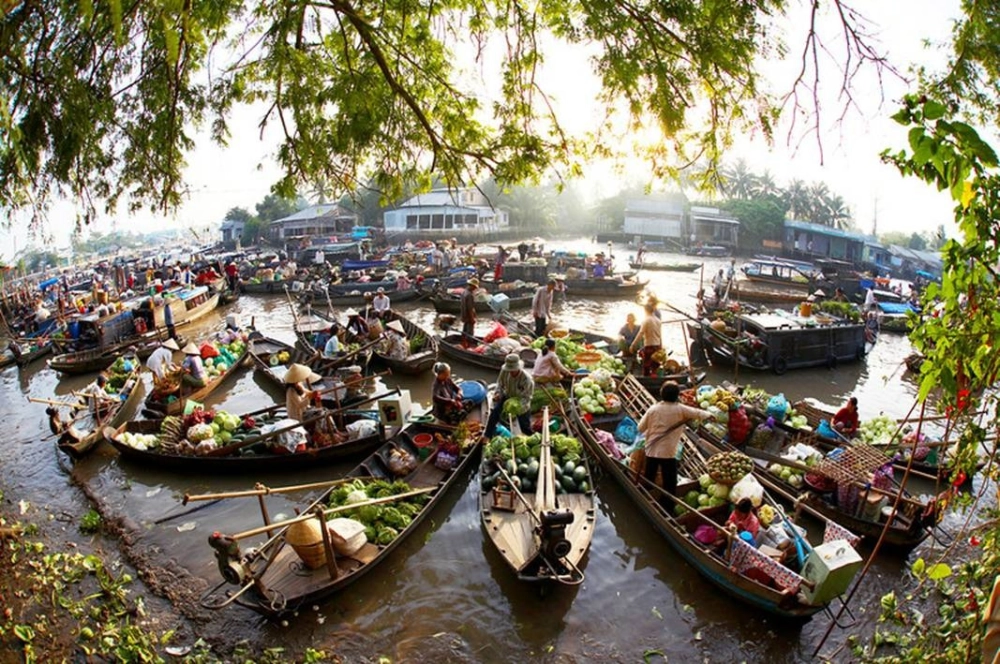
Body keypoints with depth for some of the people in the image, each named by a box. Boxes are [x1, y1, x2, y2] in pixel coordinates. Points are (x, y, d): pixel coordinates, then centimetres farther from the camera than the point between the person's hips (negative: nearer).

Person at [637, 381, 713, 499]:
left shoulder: (653, 408, -2)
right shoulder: (680, 409, -8)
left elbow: (640, 428, 1)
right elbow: (697, 413, 2)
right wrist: (708, 414, 23)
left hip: (651, 450, 3)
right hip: (668, 452, -3)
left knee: (648, 480, 16)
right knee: (669, 483, 8)